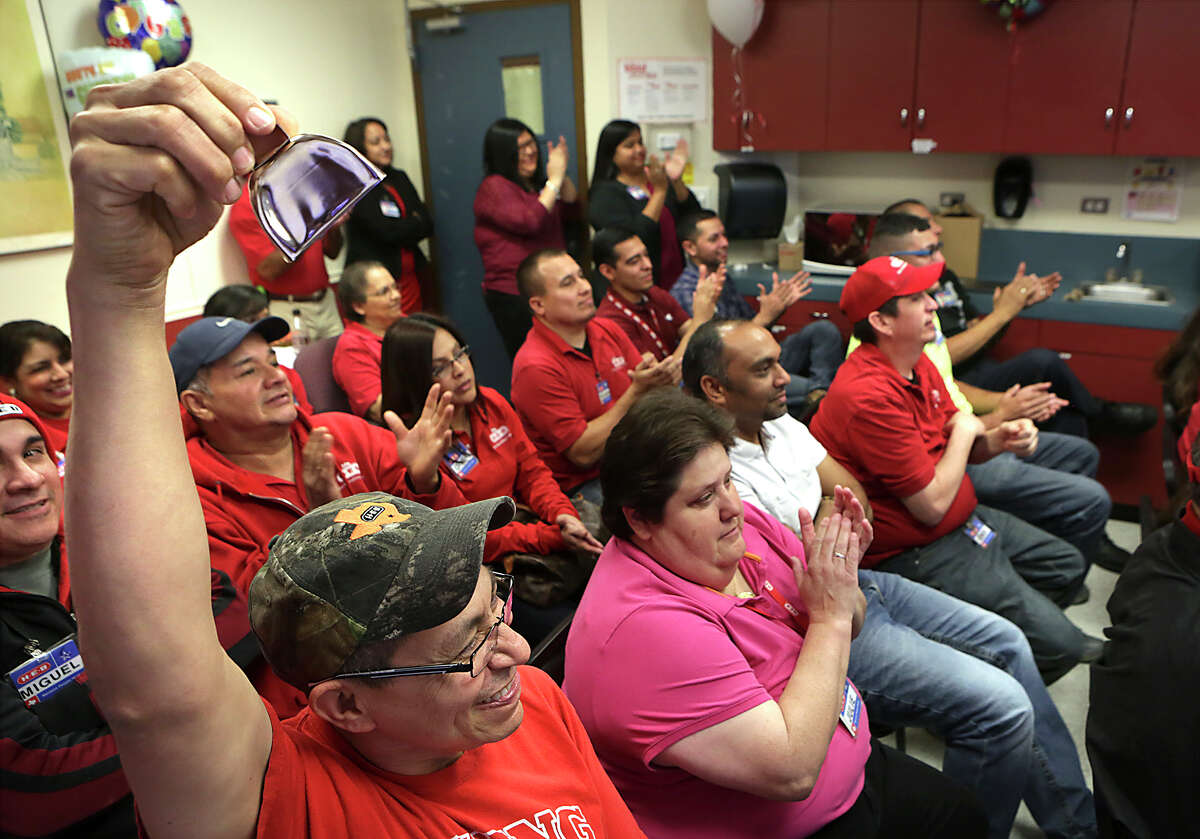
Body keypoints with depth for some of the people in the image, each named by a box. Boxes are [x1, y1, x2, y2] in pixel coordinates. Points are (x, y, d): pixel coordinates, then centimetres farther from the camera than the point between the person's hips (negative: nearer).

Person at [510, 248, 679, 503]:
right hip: (583, 485, -7)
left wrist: (661, 376, -15)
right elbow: (583, 454, -18)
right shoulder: (536, 367, -17)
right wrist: (636, 392, -22)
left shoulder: (607, 329, 6)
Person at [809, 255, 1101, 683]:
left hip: (964, 518, 10)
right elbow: (933, 505, -26)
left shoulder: (917, 363, 2)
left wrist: (998, 438, -9)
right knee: (1058, 644, -9)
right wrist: (965, 429, -12)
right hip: (915, 552, -10)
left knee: (1067, 566, 22)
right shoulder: (871, 395, -30)